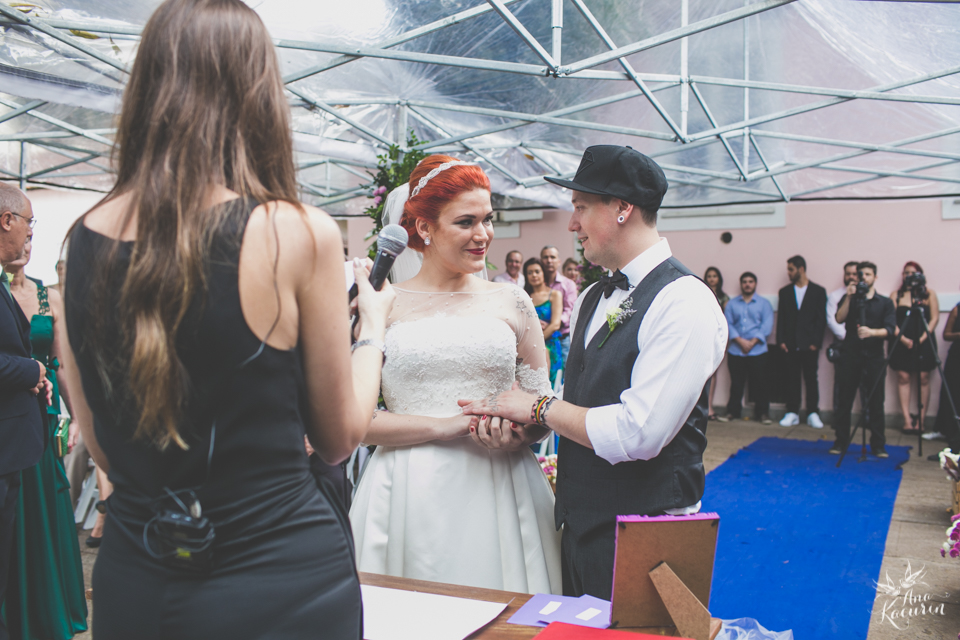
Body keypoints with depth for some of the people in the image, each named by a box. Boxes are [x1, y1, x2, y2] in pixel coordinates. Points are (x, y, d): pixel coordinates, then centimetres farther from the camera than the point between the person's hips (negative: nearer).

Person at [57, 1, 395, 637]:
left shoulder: (87, 237, -5)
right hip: (282, 582, -3)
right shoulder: (300, 233, -19)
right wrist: (373, 326, 9)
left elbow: (100, 446, 6)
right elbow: (339, 437, -6)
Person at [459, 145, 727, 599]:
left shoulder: (685, 303, -19)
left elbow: (638, 434, -26)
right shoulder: (592, 298, 9)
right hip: (579, 524, 8)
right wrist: (519, 418, -7)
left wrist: (538, 407, -15)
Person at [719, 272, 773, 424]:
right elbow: (728, 323, 2)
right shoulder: (732, 304, 12)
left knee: (759, 383, 0)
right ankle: (732, 412, 13)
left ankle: (762, 413, 9)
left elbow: (767, 325, -1)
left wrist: (752, 342, -11)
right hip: (735, 351, 1)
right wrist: (740, 340, -12)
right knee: (736, 383, 4)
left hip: (757, 351, -1)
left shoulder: (764, 303, 9)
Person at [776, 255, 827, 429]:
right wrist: (781, 340, -1)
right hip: (791, 344, 2)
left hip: (810, 345, -2)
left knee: (811, 379, 3)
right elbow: (781, 318, 9)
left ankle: (813, 414, 10)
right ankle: (792, 413, 10)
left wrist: (816, 342, -8)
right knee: (792, 379, 4)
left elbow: (822, 319, 0)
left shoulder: (818, 291, 4)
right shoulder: (785, 292, 11)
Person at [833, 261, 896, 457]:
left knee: (876, 402, -1)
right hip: (850, 355, 0)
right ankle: (841, 441, 9)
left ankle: (878, 445, 8)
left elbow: (890, 329, -3)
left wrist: (872, 332, -22)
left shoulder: (885, 302, 9)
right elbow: (839, 318, -7)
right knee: (845, 400, 1)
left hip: (874, 356, 0)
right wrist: (849, 297, -16)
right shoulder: (849, 299, 11)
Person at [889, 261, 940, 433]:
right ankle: (907, 419, -3)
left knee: (923, 378, -4)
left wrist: (923, 338, -10)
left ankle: (921, 419, 0)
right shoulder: (895, 295, 9)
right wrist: (903, 339, -10)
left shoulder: (929, 293, 8)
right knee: (903, 377, -4)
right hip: (901, 342, 1)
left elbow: (934, 318, 2)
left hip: (924, 342, -1)